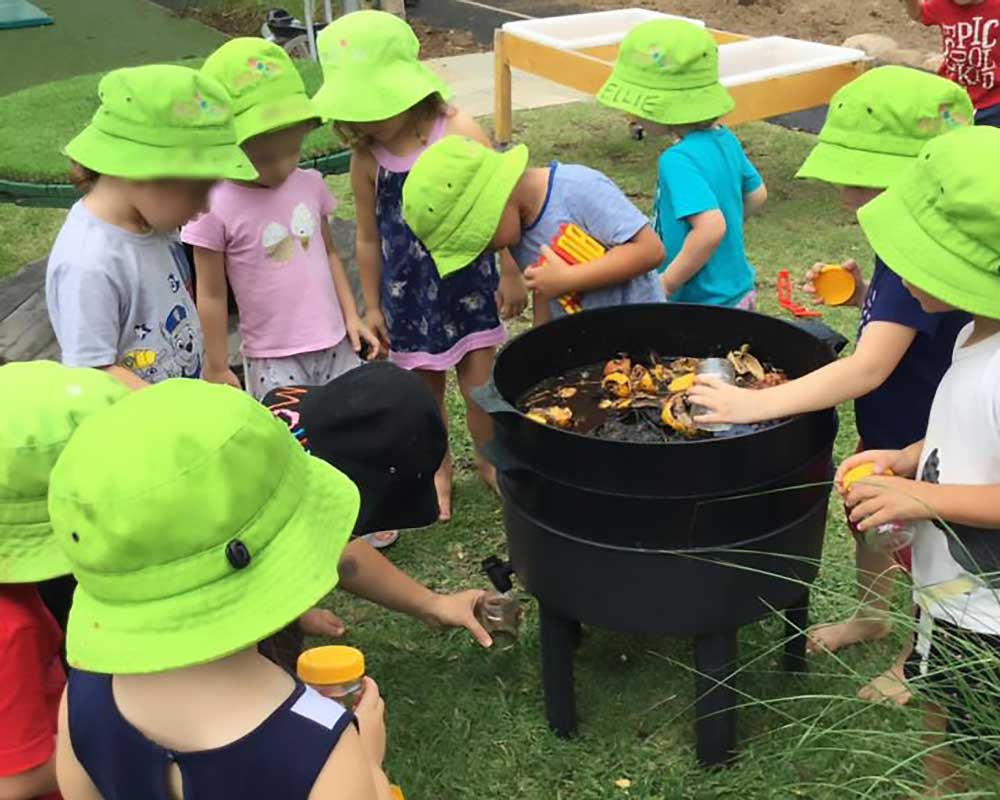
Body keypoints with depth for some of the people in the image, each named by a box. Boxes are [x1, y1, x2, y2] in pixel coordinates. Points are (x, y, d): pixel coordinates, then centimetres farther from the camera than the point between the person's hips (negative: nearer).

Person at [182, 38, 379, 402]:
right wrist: (217, 369, -3)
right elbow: (212, 295, -8)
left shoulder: (309, 184, 0)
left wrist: (351, 317, 9)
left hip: (334, 345, 5)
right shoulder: (216, 208, -15)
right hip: (273, 360, -5)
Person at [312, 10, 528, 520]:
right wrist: (372, 306, 7)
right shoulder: (367, 160, -10)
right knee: (425, 390, 14)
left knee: (481, 384, 8)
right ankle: (437, 469, 36)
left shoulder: (461, 134, -15)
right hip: (408, 294, 1)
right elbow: (369, 239, 2)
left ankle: (489, 460, 33)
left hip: (468, 281, -1)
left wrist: (511, 273, -3)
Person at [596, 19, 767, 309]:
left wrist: (664, 286, -25)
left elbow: (711, 228, -34)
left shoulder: (678, 161, -25)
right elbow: (757, 194, 14)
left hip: (706, 306, -9)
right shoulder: (725, 139, 1)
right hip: (738, 290, 9)